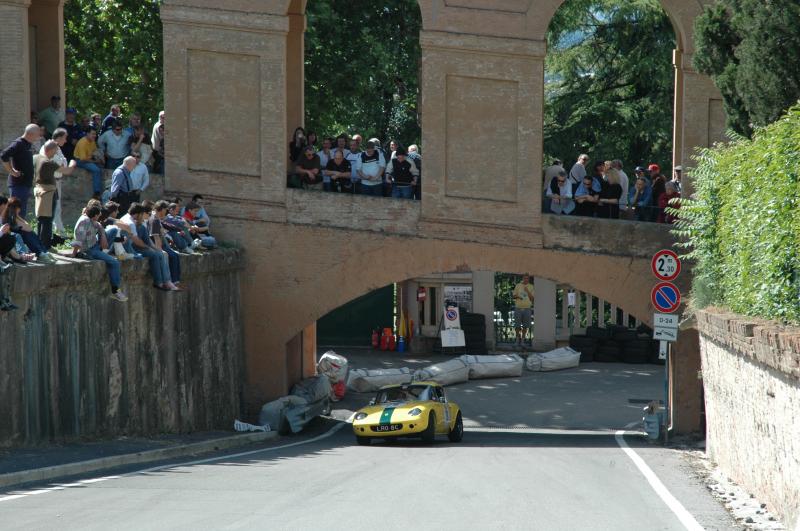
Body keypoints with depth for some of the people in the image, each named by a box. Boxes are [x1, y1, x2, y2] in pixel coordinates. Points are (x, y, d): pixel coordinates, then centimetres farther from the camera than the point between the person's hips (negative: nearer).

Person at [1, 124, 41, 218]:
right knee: (18, 213, -10)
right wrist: (12, 171, -20)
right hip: (18, 184, -9)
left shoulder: (29, 144, 13)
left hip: (26, 184, 9)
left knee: (22, 213, 14)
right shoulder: (18, 144, -15)